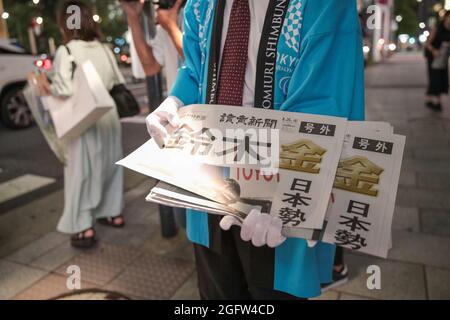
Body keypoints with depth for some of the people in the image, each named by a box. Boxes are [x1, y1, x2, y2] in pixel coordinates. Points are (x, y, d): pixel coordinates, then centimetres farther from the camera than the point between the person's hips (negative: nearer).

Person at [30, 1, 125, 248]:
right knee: (109, 165, 18)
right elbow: (120, 84, 9)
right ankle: (114, 213, 30)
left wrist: (47, 87, -1)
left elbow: (67, 89, -18)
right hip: (109, 119, 6)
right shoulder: (104, 49, 6)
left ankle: (84, 227, 7)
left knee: (81, 173, 4)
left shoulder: (65, 51, -10)